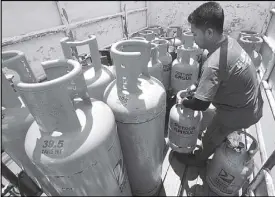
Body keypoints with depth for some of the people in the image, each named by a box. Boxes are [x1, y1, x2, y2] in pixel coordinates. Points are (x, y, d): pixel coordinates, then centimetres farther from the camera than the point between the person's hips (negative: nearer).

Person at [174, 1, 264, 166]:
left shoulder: (213, 63, -36)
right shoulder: (229, 41, -6)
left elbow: (201, 104, -29)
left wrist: (184, 102, -10)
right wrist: (197, 86, 6)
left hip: (240, 112, -7)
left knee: (210, 139, 17)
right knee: (220, 133, 30)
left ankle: (198, 160, 44)